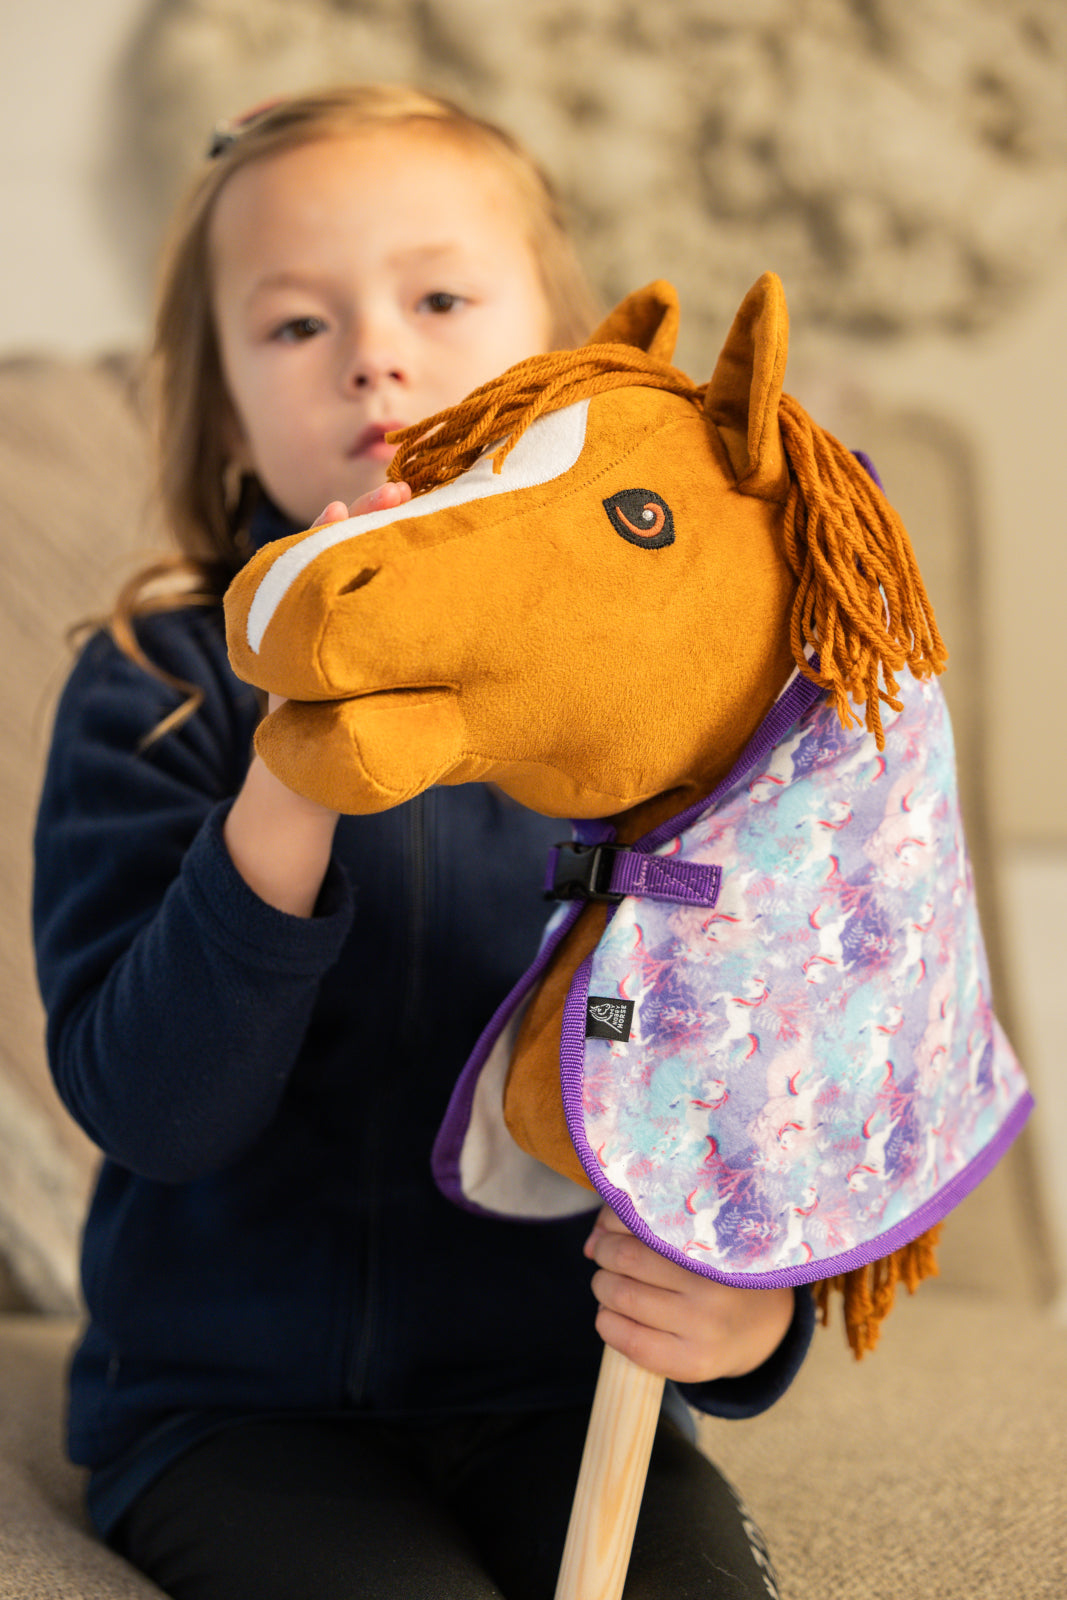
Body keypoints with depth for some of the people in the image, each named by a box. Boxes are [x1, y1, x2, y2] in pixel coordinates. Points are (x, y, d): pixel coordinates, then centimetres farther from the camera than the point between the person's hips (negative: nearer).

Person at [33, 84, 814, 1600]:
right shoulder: (162, 688, -7)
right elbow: (150, 1106, -17)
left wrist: (757, 1305, -18)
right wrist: (293, 777, -30)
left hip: (564, 1398, 2)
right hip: (236, 1406, -2)